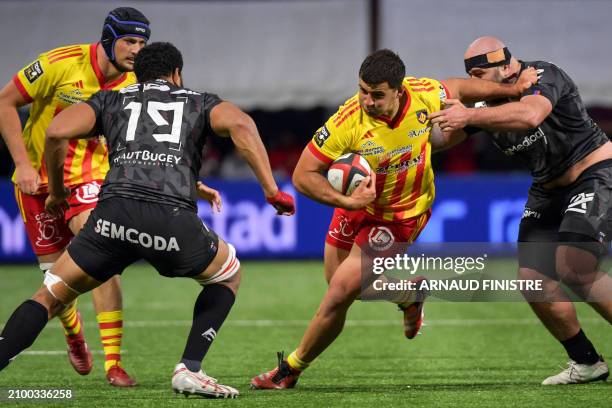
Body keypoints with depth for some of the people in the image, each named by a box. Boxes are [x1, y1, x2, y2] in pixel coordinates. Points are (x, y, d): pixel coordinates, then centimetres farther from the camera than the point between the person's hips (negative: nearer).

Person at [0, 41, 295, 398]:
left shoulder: (110, 100, 27)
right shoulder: (200, 102, 26)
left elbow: (57, 131, 10)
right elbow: (240, 124, 3)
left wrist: (56, 192, 25)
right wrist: (272, 190, 2)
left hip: (114, 213, 1)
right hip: (175, 220, -1)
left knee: (51, 296, 17)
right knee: (229, 274, 28)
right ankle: (189, 370, 16)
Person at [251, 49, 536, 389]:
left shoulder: (425, 96, -24)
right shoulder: (348, 122, -29)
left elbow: (458, 88, 1)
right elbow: (303, 175, -23)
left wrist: (512, 89, 11)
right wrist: (345, 201, -35)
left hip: (402, 214, -2)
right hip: (358, 203, 2)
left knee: (340, 293, -9)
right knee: (339, 282, 18)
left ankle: (291, 370, 9)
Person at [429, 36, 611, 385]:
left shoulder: (542, 75, -20)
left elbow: (530, 115, -42)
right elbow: (443, 138, 6)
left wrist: (470, 117, -44)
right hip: (548, 190, 8)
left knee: (572, 266, -26)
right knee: (533, 277, -5)